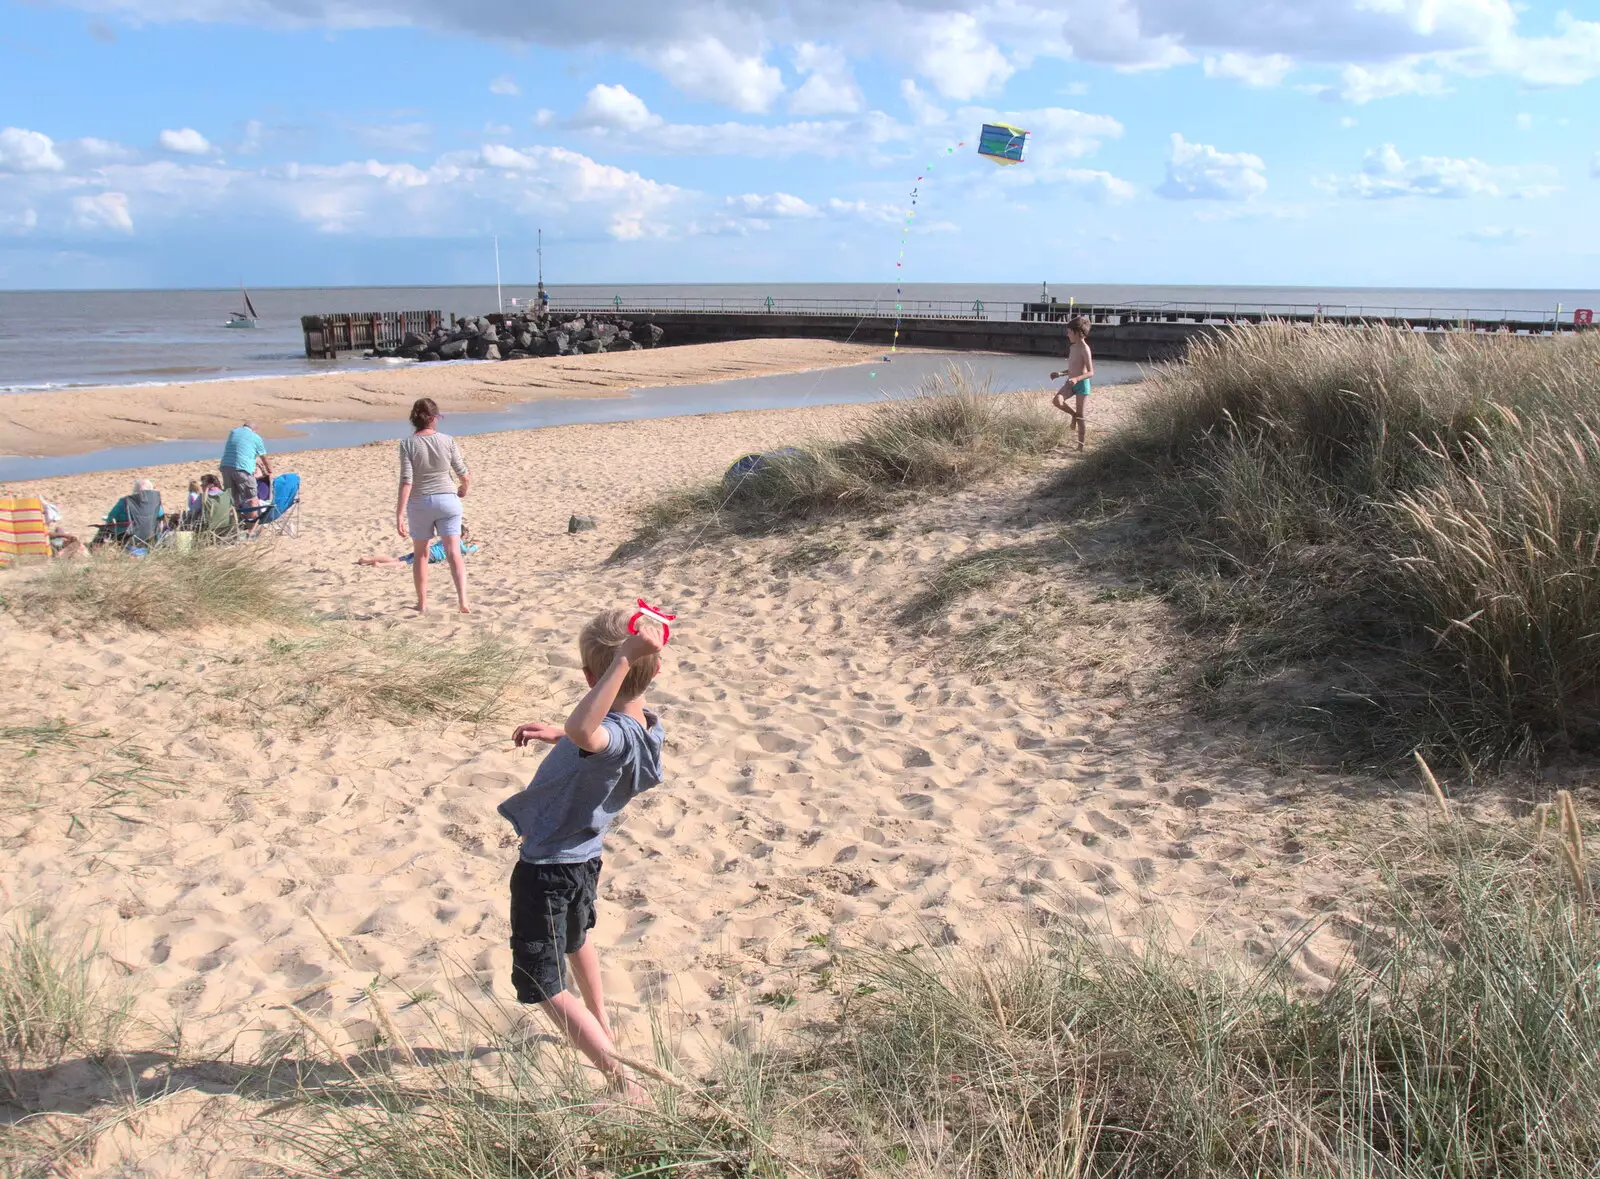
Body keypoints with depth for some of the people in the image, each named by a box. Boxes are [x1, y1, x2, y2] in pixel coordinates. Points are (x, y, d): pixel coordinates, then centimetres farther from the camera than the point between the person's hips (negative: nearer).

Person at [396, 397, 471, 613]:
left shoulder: (408, 444, -9)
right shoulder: (447, 441, -5)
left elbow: (406, 481, -15)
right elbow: (464, 475, 0)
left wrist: (399, 515, -14)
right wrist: (464, 488, 24)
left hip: (419, 503, 0)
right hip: (447, 500, 0)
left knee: (420, 554, 17)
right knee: (453, 552, -2)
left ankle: (422, 603, 26)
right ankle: (462, 600, -18)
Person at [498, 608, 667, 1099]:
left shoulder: (618, 736, -34)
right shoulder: (645, 727, -6)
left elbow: (583, 731, -61)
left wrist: (623, 659, -58)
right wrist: (556, 734, 16)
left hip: (545, 870, -10)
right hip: (583, 858, 10)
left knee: (545, 987, 0)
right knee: (575, 940, 36)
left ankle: (625, 1086, -4)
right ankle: (602, 1029, 56)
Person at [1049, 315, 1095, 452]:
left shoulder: (1084, 349, -15)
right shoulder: (1073, 347, 10)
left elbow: (1090, 372, -19)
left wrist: (1076, 379, -34)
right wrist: (1059, 374, 9)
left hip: (1082, 384, -7)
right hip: (1071, 383, 7)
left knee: (1080, 416, -1)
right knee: (1056, 400, -20)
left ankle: (1080, 446, 7)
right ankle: (1073, 414, 8)